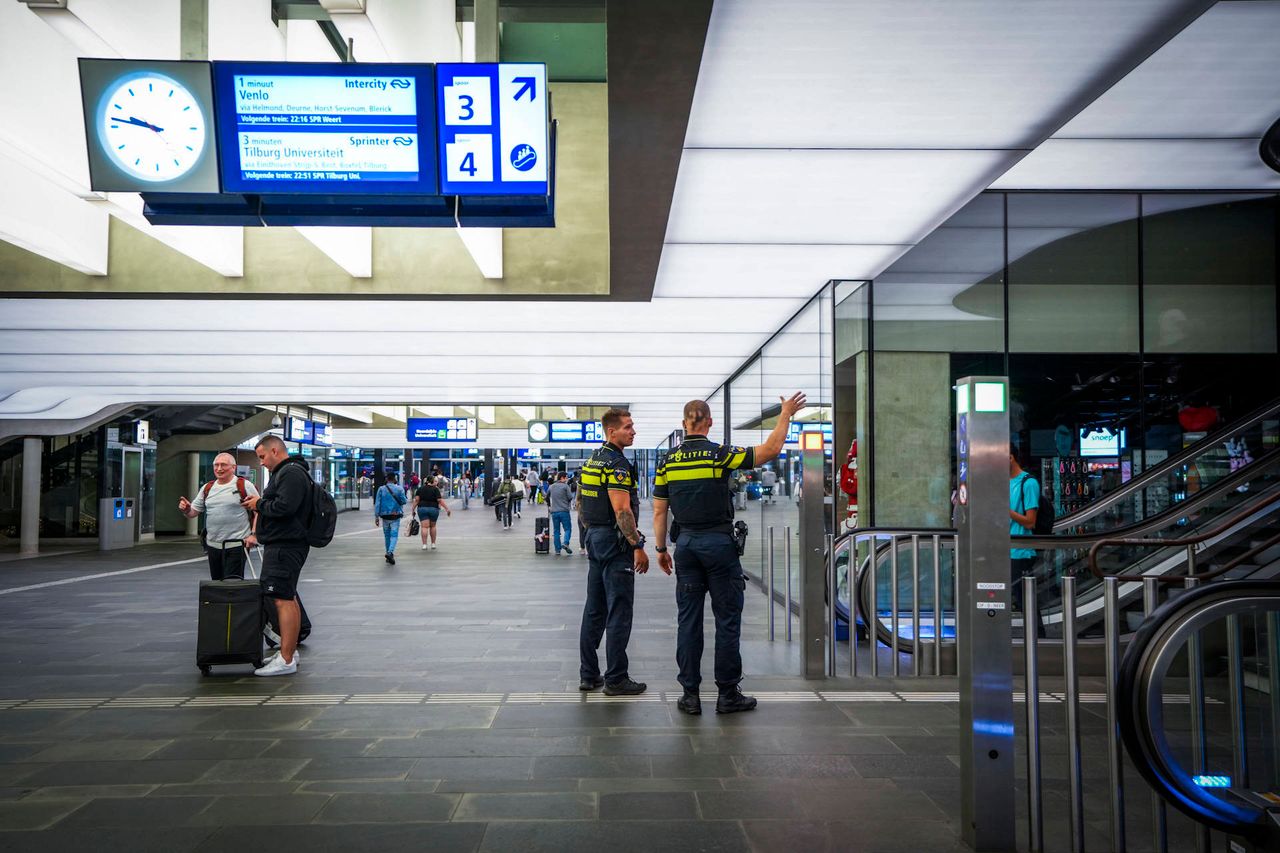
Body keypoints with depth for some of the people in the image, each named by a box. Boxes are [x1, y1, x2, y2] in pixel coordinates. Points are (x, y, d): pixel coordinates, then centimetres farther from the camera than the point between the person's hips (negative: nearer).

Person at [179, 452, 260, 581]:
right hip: (213, 545, 6)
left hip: (236, 545, -6)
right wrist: (186, 510, -7)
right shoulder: (207, 488, 13)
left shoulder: (244, 485, -4)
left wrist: (253, 535, -14)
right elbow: (193, 512, 16)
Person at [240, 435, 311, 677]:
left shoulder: (291, 474, -15)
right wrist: (259, 503, 10)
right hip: (283, 543, 12)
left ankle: (286, 660, -11)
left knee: (284, 600, -12)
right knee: (288, 598, 17)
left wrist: (259, 504, -11)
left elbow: (284, 507, -26)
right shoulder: (285, 472, 20)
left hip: (285, 546, -12)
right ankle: (290, 651, 27)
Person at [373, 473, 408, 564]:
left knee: (387, 535, 15)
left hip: (385, 515, 2)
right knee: (394, 535, -3)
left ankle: (389, 554, 20)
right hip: (396, 515, -2)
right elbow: (404, 501, -7)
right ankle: (390, 552, -24)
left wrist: (376, 516, -1)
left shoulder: (381, 489, 0)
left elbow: (377, 503, -3)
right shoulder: (399, 489, -4)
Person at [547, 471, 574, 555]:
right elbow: (570, 497, -8)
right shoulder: (565, 486, -5)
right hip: (564, 511, -4)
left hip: (554, 511, 4)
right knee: (567, 529, 2)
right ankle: (566, 543, -21)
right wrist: (569, 504, 14)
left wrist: (549, 505, 40)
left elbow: (547, 497, 24)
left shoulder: (551, 487, 12)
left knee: (556, 531, 8)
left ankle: (557, 550, 5)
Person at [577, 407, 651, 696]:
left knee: (594, 608, 12)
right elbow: (622, 510, -22)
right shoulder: (616, 464, -16)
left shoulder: (592, 460, 13)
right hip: (615, 542, -10)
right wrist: (638, 547, -19)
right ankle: (616, 679, 1)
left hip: (595, 538, 10)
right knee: (619, 612, -4)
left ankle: (589, 675, 18)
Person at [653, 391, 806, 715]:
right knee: (727, 619, 4)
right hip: (719, 543, -4)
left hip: (686, 543, 4)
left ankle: (690, 694, 11)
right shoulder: (719, 455, -9)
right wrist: (786, 414, 3)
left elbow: (659, 511, 5)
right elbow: (770, 450, -8)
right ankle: (728, 694, 9)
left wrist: (661, 548, 15)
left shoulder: (668, 461, 3)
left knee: (688, 619, 8)